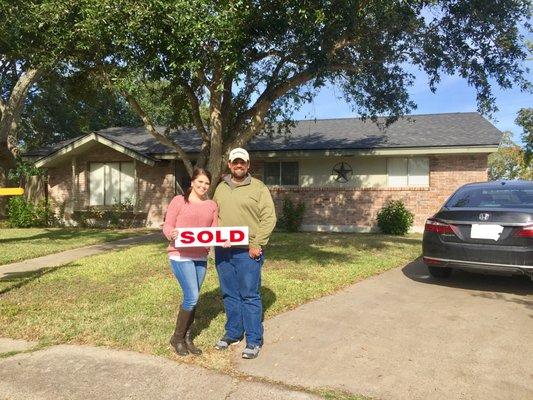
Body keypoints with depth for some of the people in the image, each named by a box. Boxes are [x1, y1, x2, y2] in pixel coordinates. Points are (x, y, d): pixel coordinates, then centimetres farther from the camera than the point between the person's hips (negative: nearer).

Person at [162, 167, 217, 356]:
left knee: (192, 299, 11)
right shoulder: (178, 201, -2)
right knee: (192, 297, -8)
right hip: (180, 256, -5)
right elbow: (167, 226, -4)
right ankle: (177, 337, 13)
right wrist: (171, 234, -26)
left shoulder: (212, 205, 10)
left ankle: (186, 337, 27)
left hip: (201, 257, 5)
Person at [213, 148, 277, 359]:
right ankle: (233, 332, 29)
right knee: (229, 295, 14)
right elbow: (214, 215, 19)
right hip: (223, 251, 5)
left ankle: (254, 340, 11)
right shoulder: (221, 188, 12)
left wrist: (257, 244, -13)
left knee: (250, 295, 0)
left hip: (247, 252, -5)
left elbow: (269, 218, -8)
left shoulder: (258, 188, -4)